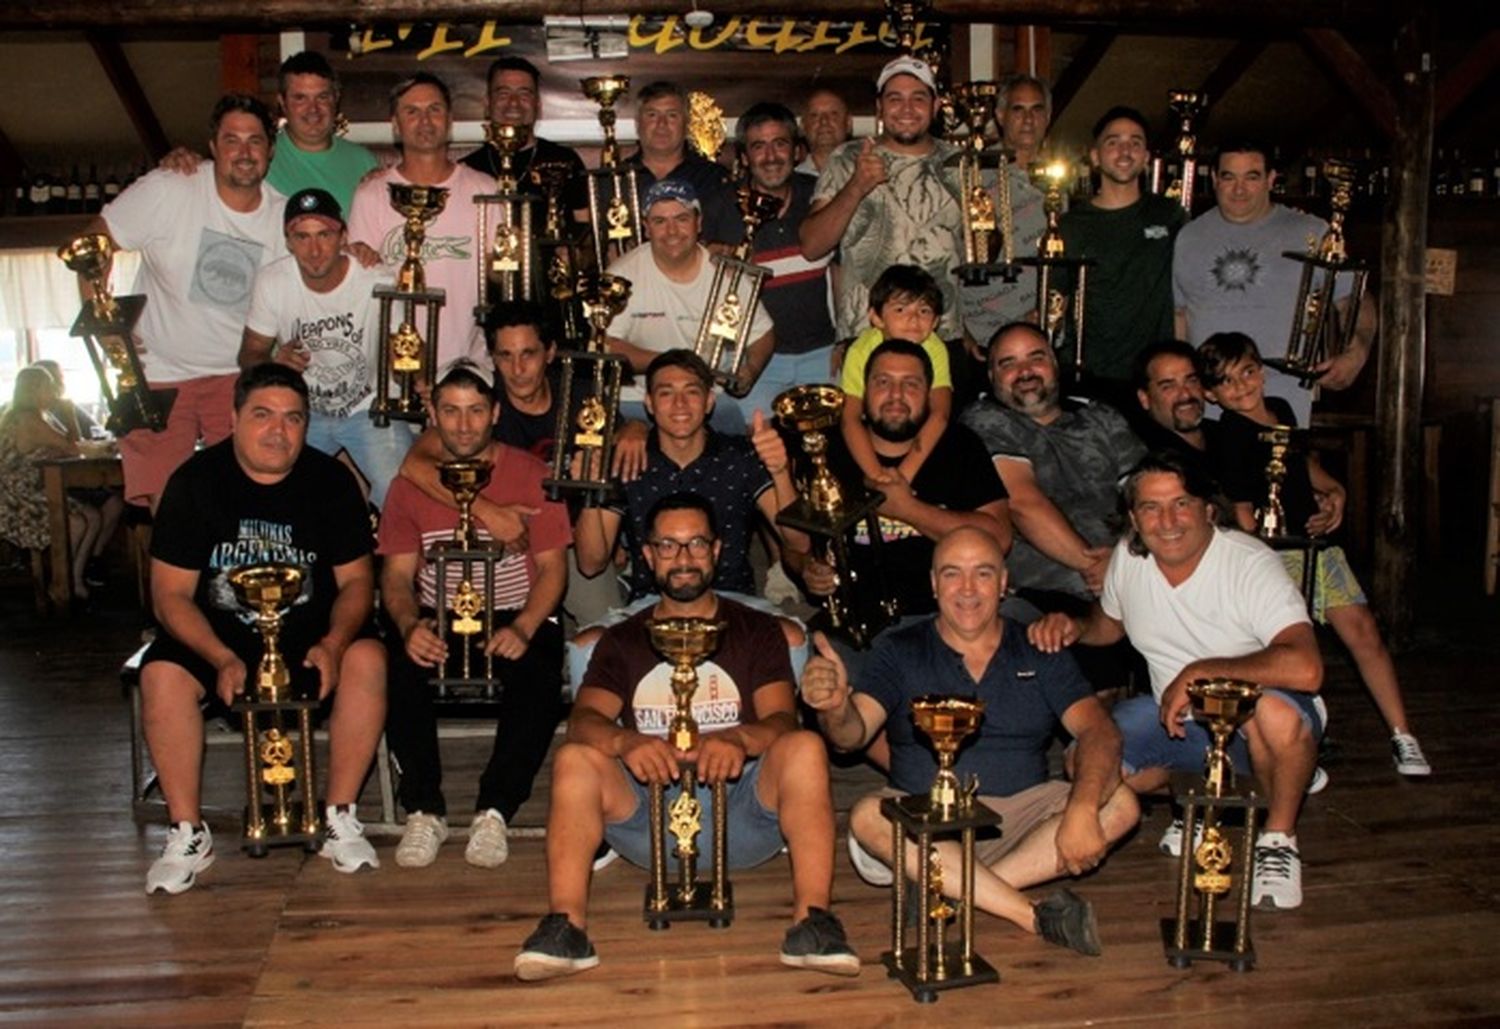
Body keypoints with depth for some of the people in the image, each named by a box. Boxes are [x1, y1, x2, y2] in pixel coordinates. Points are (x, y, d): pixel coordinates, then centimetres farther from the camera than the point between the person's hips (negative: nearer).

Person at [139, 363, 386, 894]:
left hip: (312, 634, 0)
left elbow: (356, 579, -1)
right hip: (215, 634, 0)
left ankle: (341, 818, -16)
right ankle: (187, 832, -13)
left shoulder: (330, 481, -3)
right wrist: (222, 658, -25)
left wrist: (333, 643, -22)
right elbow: (170, 594, -9)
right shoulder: (195, 481, -7)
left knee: (367, 658, -28)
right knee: (161, 674, -28)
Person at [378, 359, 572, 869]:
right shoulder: (411, 483, 7)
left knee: (538, 677, -33)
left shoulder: (531, 475, 1)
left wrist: (522, 629, -21)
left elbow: (552, 566, -3)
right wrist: (410, 626, -19)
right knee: (398, 670, -30)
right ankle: (424, 811, -16)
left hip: (516, 619, -1)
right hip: (439, 621, 2)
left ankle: (494, 811, -17)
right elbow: (397, 574, 4)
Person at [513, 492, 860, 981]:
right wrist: (627, 742, -29)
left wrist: (738, 739, -29)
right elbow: (584, 719, -4)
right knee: (574, 759, -24)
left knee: (805, 748, -27)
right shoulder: (622, 639, 13)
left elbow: (782, 720, -4)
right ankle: (566, 925, -30)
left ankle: (812, 919, -32)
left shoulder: (756, 631, 11)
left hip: (741, 812, -1)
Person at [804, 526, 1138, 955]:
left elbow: (1098, 731, -6)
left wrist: (1082, 809, -26)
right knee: (868, 818, -31)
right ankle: (1034, 917, -32)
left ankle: (948, 890, -27)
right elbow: (853, 734, -10)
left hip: (1021, 814, 2)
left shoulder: (1039, 653, 7)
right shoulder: (900, 652, 4)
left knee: (1120, 804, -21)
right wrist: (834, 709, -35)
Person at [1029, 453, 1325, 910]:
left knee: (1274, 709, -39)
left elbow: (1305, 668, -39)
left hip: (1248, 715, -5)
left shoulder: (1251, 564, -24)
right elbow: (1110, 623, 16)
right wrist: (1073, 626, -8)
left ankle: (1278, 837, -9)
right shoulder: (1128, 557, -6)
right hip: (1175, 714, 5)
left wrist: (1198, 672, -33)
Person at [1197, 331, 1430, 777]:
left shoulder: (1280, 409, 10)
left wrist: (1333, 489, 9)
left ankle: (1402, 737, 12)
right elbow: (1244, 515, -15)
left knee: (1363, 632, 4)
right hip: (1275, 553, -7)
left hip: (1318, 541, 7)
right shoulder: (1231, 436, -14)